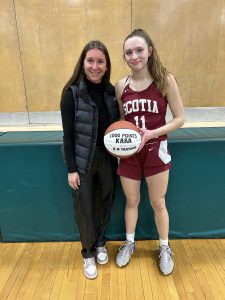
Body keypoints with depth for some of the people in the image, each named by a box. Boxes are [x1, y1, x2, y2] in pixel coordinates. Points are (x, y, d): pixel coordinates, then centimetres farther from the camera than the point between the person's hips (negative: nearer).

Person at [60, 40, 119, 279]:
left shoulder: (111, 92, 1)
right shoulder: (72, 93, -11)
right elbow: (68, 135, -11)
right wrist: (71, 169, -11)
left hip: (107, 158, 4)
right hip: (82, 161, -4)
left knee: (104, 203, 17)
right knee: (84, 208, 9)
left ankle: (100, 243, 44)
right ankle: (88, 253, 35)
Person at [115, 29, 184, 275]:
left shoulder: (165, 80, -10)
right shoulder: (121, 86, -1)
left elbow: (180, 118, -8)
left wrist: (151, 134, -21)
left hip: (156, 151, -2)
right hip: (129, 153, 3)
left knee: (158, 204, 14)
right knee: (131, 201, 18)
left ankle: (164, 248, 41)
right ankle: (129, 243, 44)